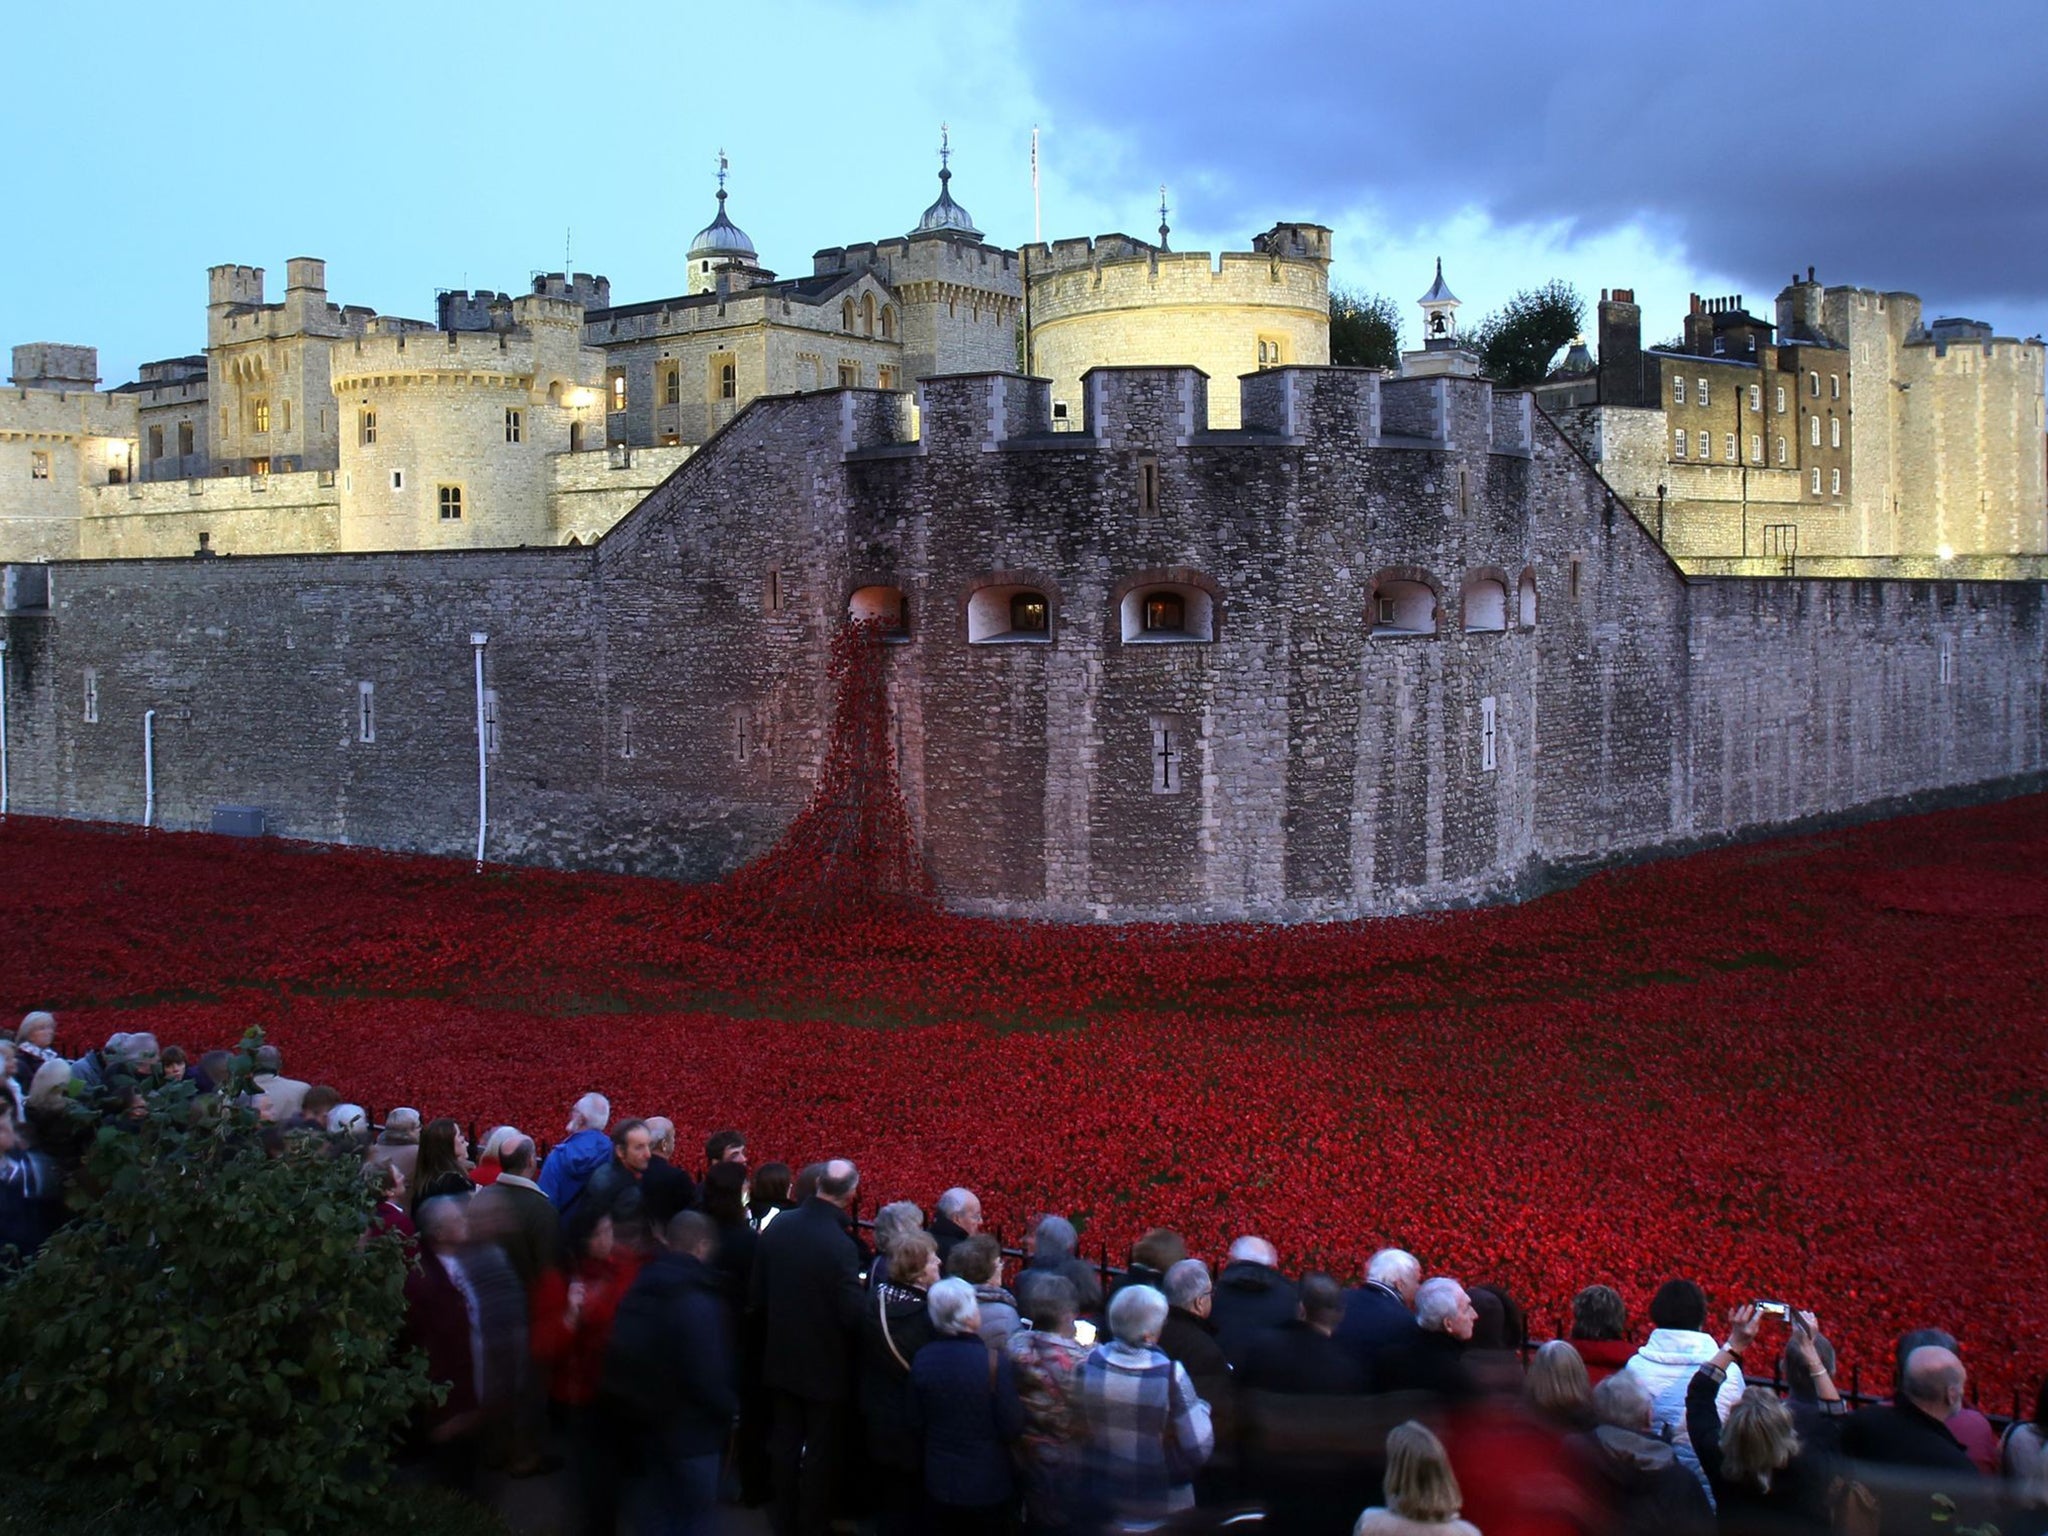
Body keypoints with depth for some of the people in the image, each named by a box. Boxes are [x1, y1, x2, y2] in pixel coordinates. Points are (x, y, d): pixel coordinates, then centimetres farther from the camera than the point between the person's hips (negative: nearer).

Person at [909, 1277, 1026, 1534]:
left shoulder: (922, 1359, -10)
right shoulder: (995, 1362, -23)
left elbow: (916, 1423, 1)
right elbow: (1012, 1429, -17)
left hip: (939, 1482, 3)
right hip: (988, 1484, -3)